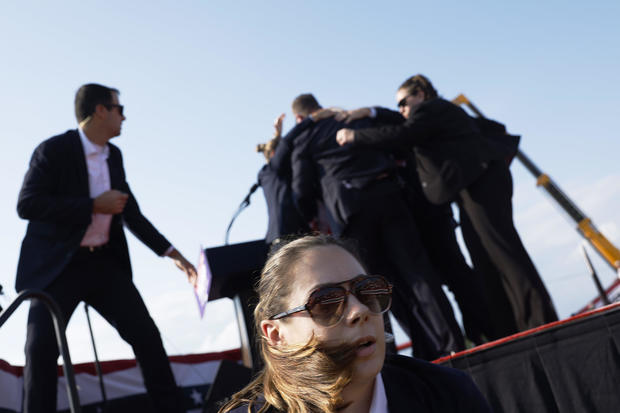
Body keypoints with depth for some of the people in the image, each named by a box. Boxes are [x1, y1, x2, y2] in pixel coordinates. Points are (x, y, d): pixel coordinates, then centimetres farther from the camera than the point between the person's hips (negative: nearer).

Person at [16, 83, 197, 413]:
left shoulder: (113, 155, 11)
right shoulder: (54, 150, -9)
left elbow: (131, 213, 17)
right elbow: (27, 204, -19)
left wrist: (171, 253, 10)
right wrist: (94, 204, -20)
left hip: (105, 262, 5)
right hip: (58, 265, -5)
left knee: (146, 335, -2)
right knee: (41, 347, -14)